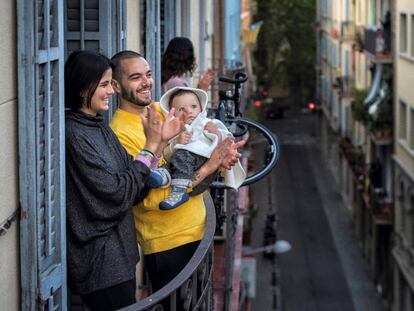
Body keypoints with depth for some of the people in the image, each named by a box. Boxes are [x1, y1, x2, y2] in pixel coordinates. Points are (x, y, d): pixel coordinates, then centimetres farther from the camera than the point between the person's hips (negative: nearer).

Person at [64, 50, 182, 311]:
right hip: (100, 262, -9)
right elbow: (117, 193, -19)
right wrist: (150, 147, -15)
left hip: (118, 255, 9)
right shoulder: (75, 136, -17)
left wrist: (160, 141, -2)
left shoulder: (100, 128, 9)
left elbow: (136, 190, 7)